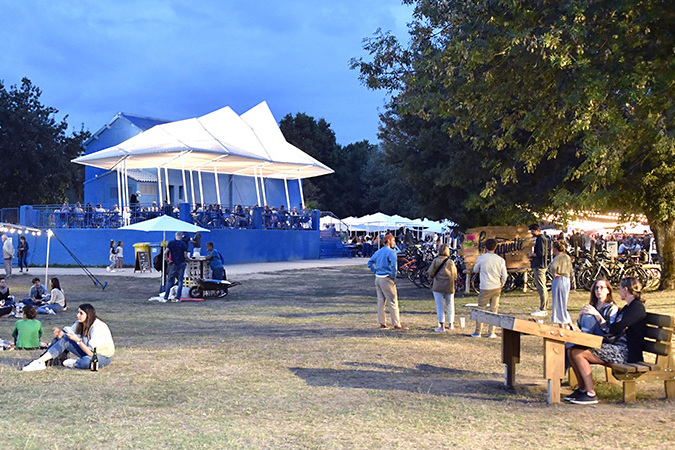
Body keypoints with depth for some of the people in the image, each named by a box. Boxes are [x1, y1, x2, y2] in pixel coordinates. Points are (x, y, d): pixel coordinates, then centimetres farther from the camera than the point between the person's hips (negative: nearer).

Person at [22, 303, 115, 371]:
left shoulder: (97, 327, -27)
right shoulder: (79, 324, -2)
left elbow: (91, 352, -29)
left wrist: (78, 340, -34)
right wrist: (60, 334, -21)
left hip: (104, 357, -7)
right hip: (88, 352, 7)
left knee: (86, 361, -41)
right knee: (64, 340, -8)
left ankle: (74, 363, -6)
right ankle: (40, 362, -14)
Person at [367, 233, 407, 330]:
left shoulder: (378, 252, 13)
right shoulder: (391, 252, -12)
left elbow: (370, 263, 16)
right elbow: (393, 266, -24)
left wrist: (376, 272, 13)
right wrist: (393, 277, -12)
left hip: (378, 278, 8)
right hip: (386, 279, -8)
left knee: (381, 301, 12)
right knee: (393, 301, -3)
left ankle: (382, 323, 16)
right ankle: (397, 324, -1)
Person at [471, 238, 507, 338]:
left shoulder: (481, 258, -5)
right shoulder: (500, 260, 0)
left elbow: (475, 270, 10)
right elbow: (504, 275, 2)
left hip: (485, 288, -2)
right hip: (497, 288, 2)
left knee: (481, 309, 9)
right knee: (493, 310, 9)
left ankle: (478, 332, 10)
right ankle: (491, 332, 8)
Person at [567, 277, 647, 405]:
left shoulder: (637, 307, -10)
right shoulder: (627, 307, 22)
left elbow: (617, 329, -20)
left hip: (624, 352, -10)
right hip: (617, 347, 10)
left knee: (578, 354, -20)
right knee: (572, 351, 0)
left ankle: (590, 394, -15)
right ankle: (582, 388, 6)